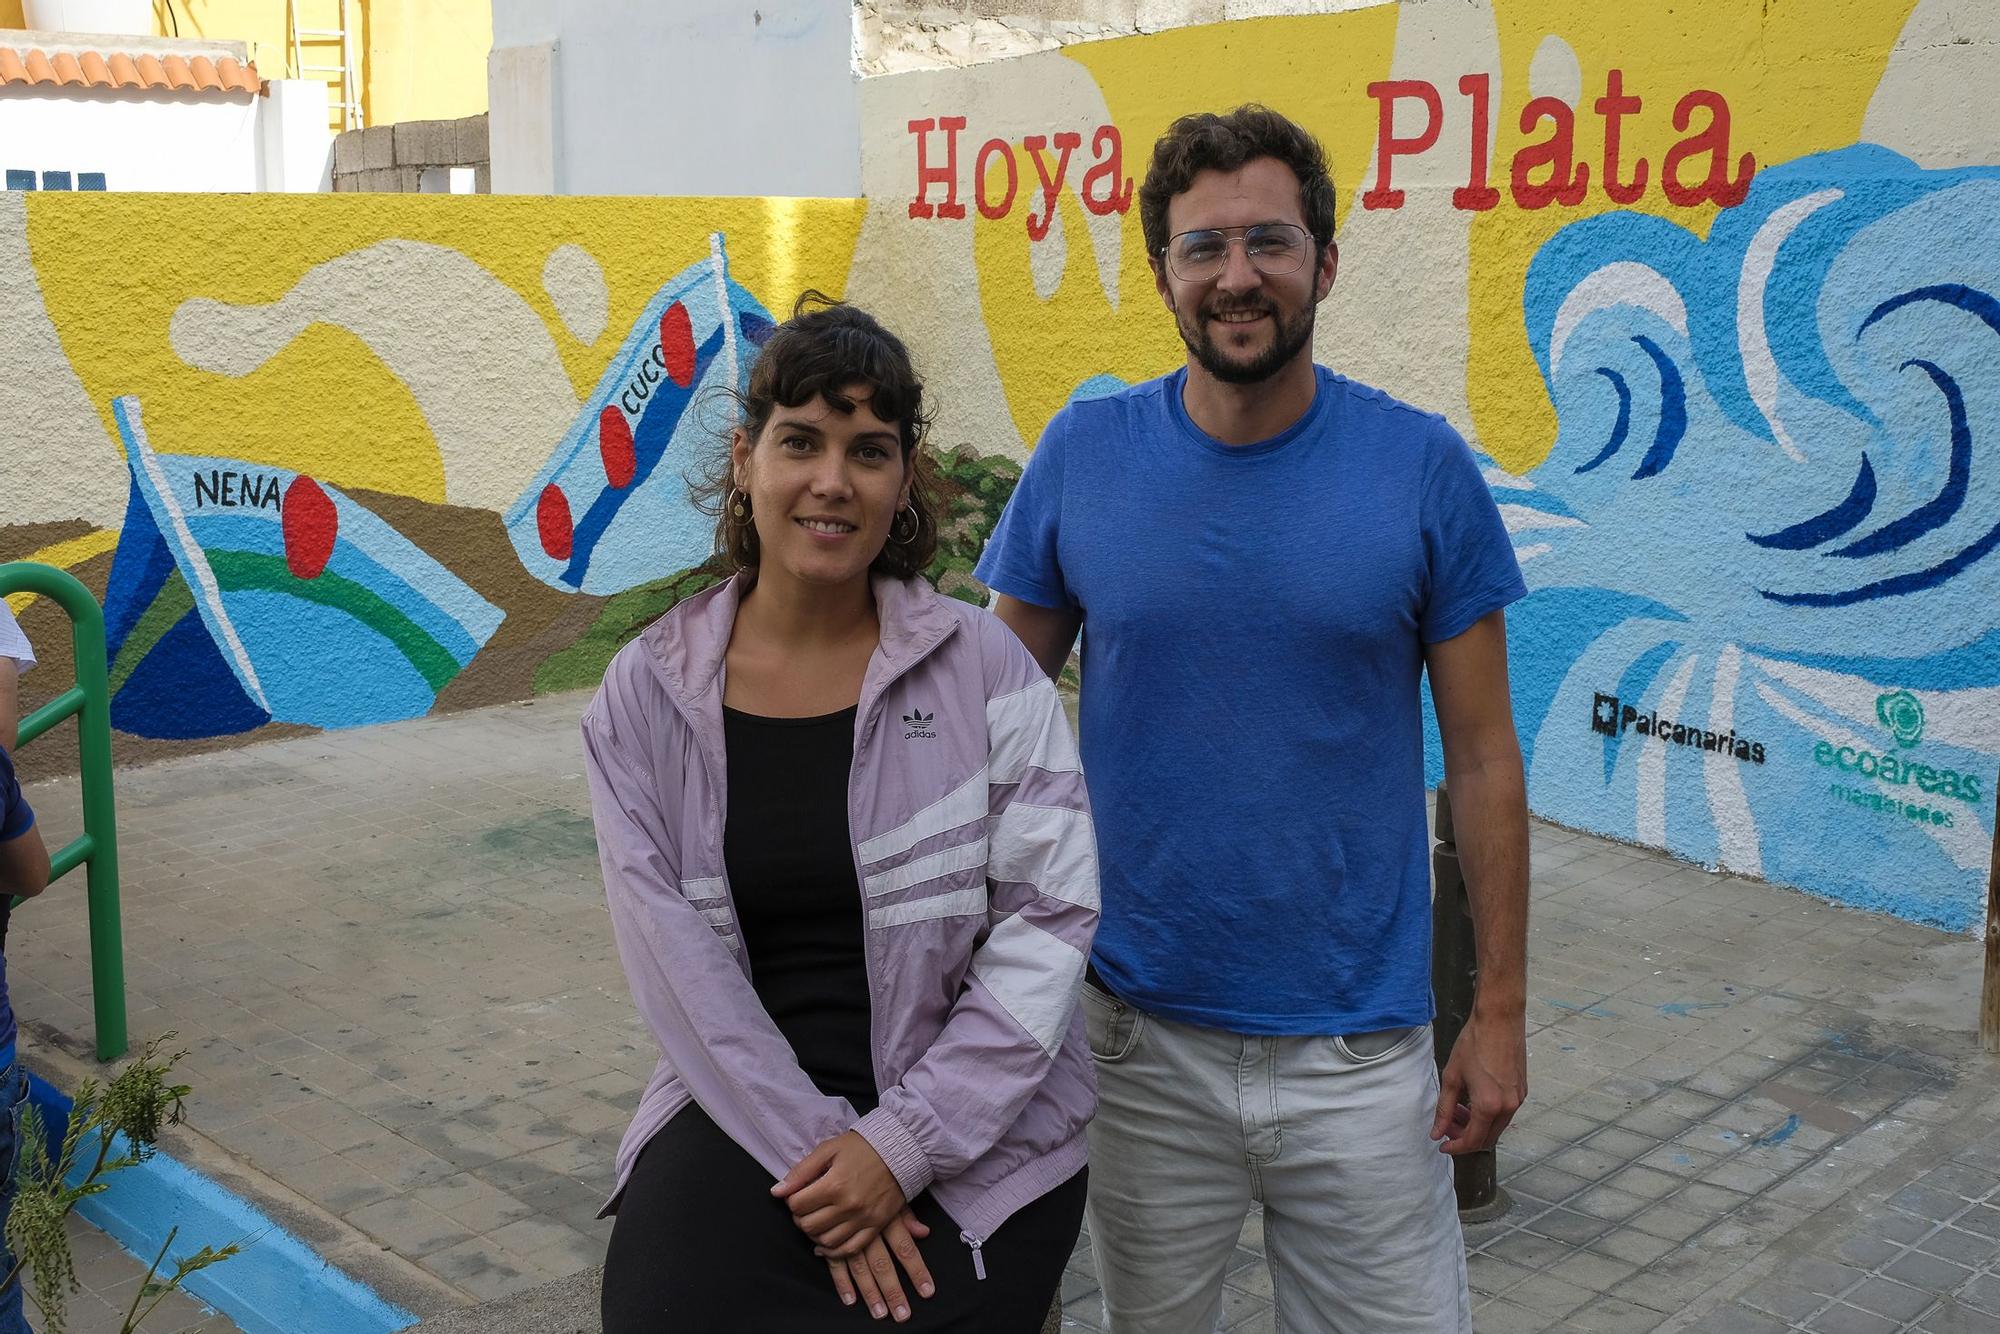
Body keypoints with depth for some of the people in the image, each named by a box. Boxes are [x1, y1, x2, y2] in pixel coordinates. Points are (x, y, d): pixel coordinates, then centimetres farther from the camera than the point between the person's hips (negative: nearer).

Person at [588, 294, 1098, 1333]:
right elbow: (674, 962, -4)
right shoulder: (648, 694, 0)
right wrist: (815, 1152, -12)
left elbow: (1052, 915, -7)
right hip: (743, 1115, 1)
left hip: (972, 1134, -1)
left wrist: (904, 1141, -12)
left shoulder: (980, 665, -4)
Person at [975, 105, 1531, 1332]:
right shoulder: (1083, 456, -5)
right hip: (1139, 1039, 1)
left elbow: (1483, 758, -2)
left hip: (1360, 1046, -1)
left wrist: (1501, 1011, -2)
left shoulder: (1424, 470, -7)